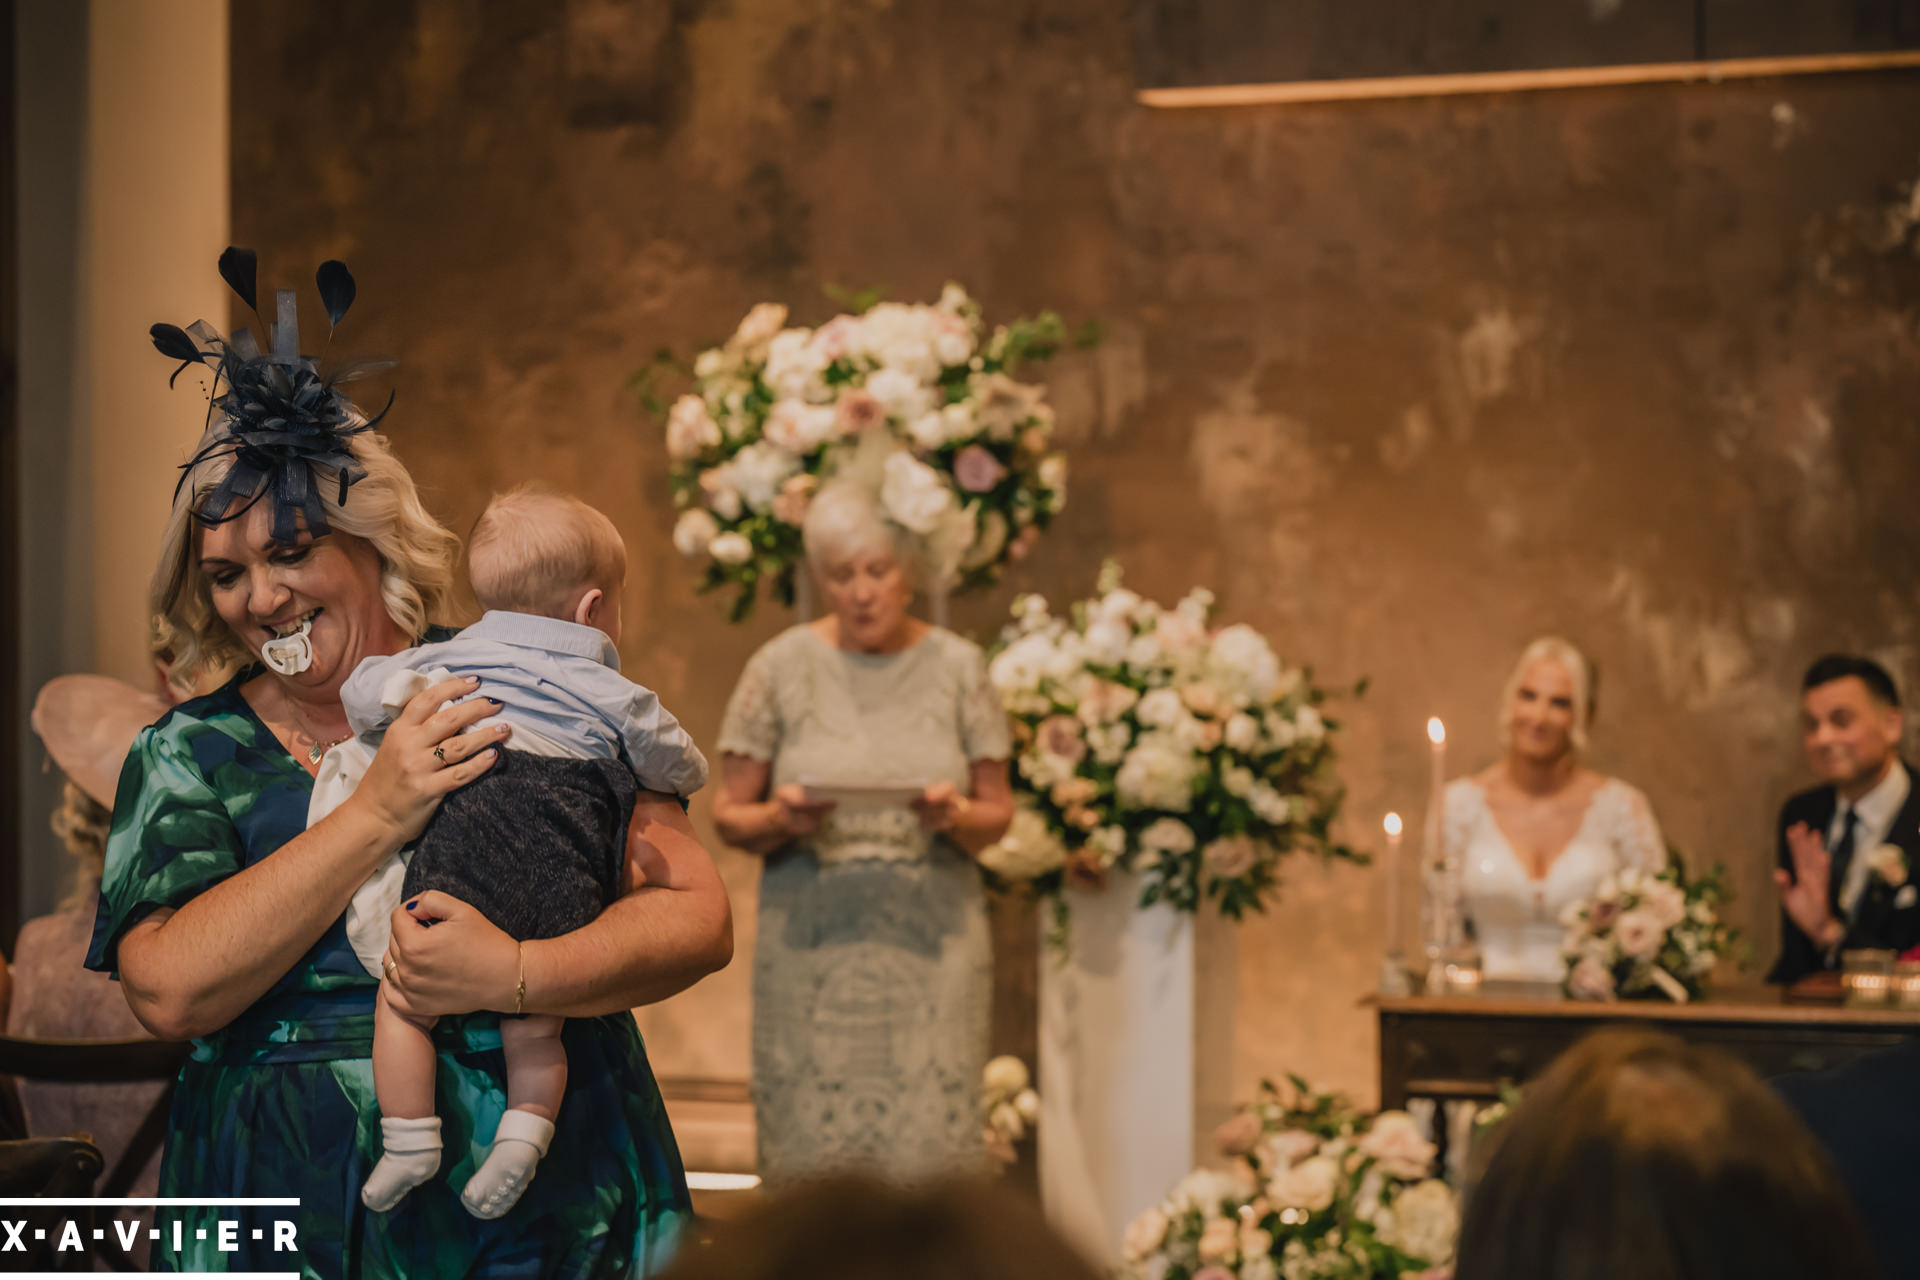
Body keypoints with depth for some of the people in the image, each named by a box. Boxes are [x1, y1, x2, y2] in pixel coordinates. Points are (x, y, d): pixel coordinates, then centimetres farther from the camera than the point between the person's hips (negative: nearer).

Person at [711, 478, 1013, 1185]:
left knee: (927, 1142, -8)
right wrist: (779, 820, -14)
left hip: (930, 940, 0)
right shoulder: (783, 666, 4)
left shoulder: (957, 667, 6)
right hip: (812, 940, 0)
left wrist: (956, 817, -11)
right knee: (811, 1144, -7)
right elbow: (728, 815, 7)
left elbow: (997, 813, 11)